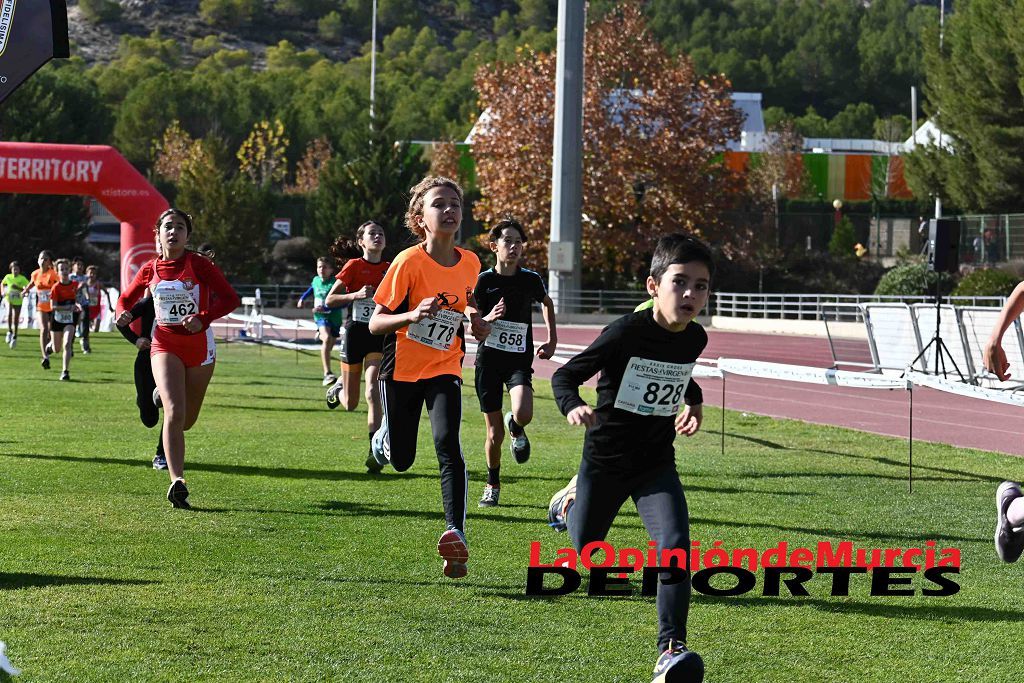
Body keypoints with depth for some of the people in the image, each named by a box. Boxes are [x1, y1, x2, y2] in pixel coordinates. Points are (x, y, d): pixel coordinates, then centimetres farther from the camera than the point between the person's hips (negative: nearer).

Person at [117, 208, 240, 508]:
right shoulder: (150, 270, 1)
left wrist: (203, 318, -26)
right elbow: (127, 298, 18)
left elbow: (231, 298, -12)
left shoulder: (199, 265, -9)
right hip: (165, 345, 0)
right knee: (175, 412, -20)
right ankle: (177, 482, -23)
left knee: (187, 419, 13)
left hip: (199, 345, 0)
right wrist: (124, 313, -5)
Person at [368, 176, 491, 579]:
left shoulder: (469, 263, -3)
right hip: (401, 370, -2)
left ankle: (456, 532, -28)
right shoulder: (409, 262, -17)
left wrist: (477, 324, -2)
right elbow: (375, 323, -16)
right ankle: (385, 435, 45)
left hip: (444, 369, 2)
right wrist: (413, 316, -34)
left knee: (447, 444, -23)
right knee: (401, 461, 7)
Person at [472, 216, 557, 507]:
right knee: (494, 433, 2)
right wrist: (488, 319, -21)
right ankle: (492, 485, 25)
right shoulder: (485, 279, -4)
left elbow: (547, 303, 22)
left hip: (519, 360, 0)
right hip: (488, 360, 0)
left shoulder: (531, 279, 0)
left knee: (523, 414, -27)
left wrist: (552, 340, 16)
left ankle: (516, 428, 11)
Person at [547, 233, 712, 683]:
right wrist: (572, 408, -38)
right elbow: (565, 375, -18)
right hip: (606, 457, -3)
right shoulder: (627, 333, -22)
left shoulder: (694, 338, -5)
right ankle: (573, 495, 53)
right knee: (586, 551, 18)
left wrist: (693, 403, 6)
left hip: (657, 464, 3)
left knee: (675, 544, -21)